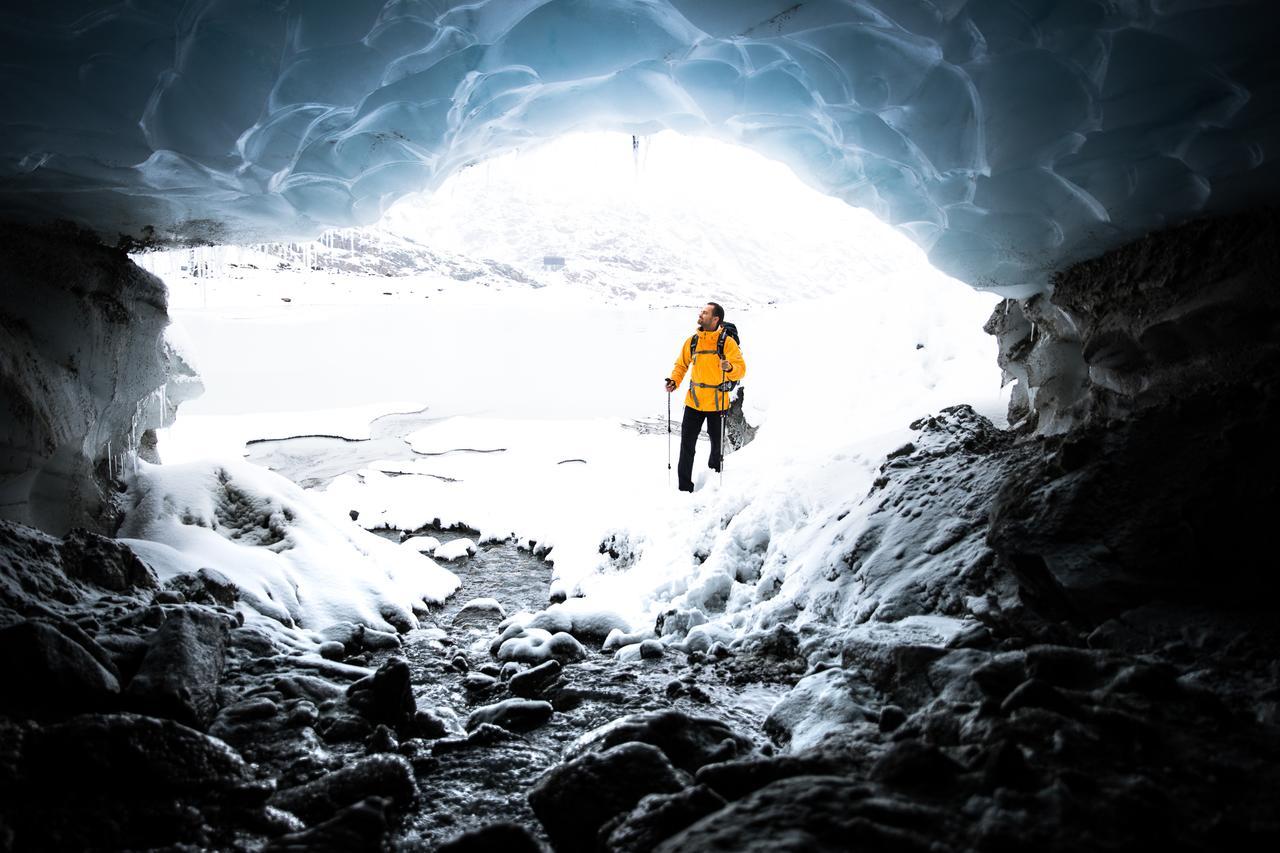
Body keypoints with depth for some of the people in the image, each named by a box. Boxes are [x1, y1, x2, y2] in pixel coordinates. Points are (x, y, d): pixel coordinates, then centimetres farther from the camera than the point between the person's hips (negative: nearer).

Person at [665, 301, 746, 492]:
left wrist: (730, 368, -33)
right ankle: (685, 487, 8)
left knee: (717, 444, 12)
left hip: (717, 403, -2)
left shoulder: (727, 342, -8)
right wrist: (674, 380, -4)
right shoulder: (692, 341, 3)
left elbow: (741, 369, -11)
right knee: (687, 444, -1)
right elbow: (681, 365, 14)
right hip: (694, 402, 3)